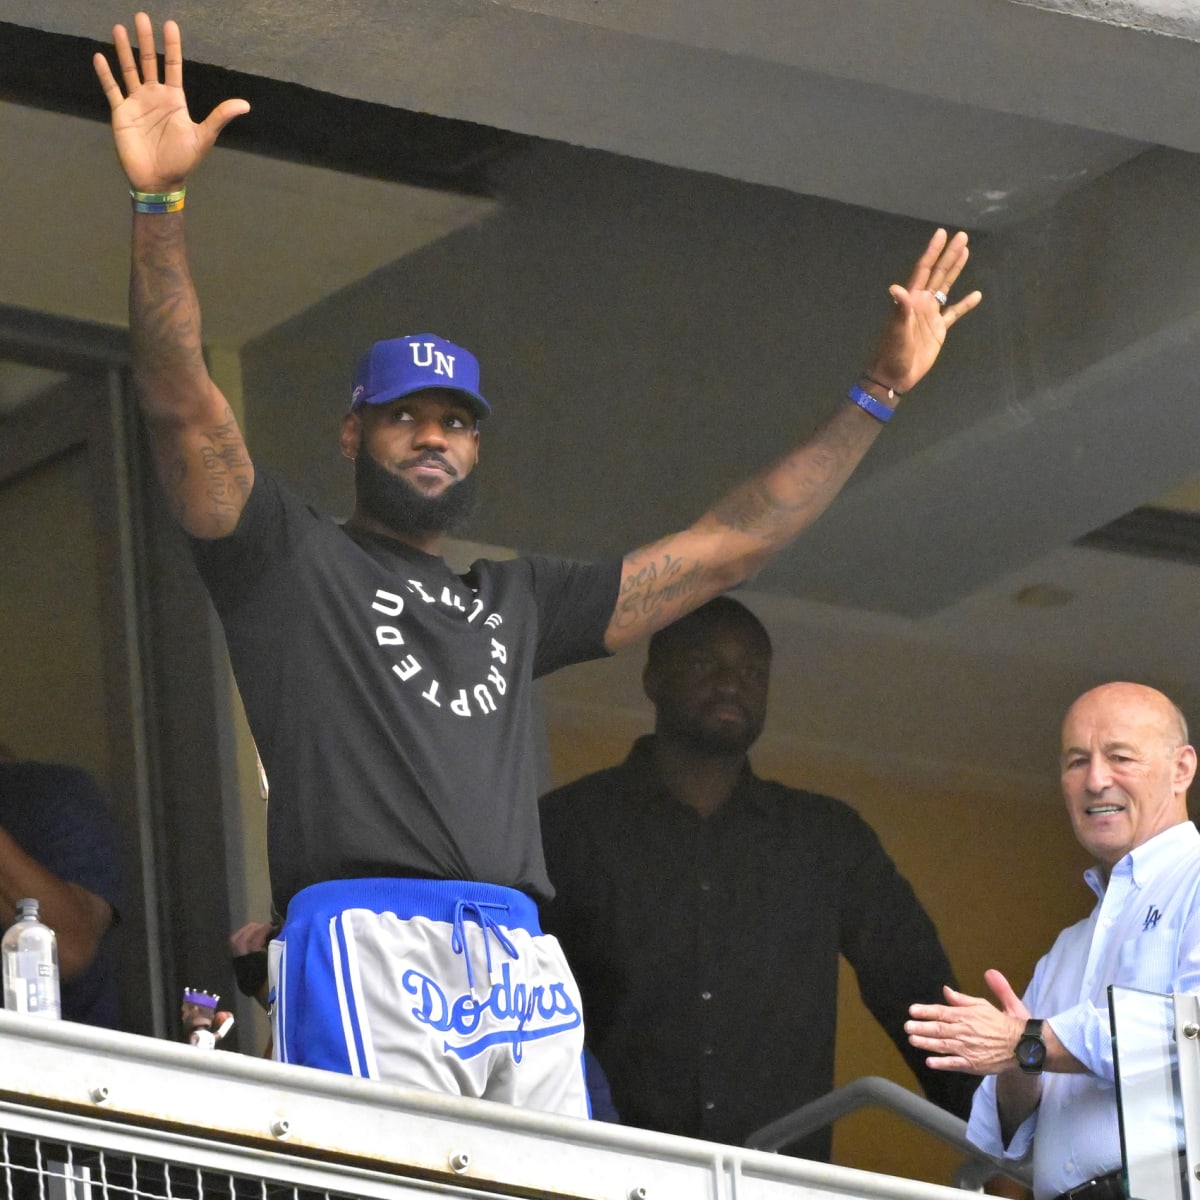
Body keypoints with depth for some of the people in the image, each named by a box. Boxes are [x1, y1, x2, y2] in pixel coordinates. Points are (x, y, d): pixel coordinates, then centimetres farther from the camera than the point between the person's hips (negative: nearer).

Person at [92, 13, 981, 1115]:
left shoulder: (520, 599, 30)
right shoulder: (292, 561, 16)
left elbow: (729, 544, 32)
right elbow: (183, 407, 1)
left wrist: (880, 393, 32)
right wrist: (160, 205, -11)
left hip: (520, 962, 6)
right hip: (367, 945, -5)